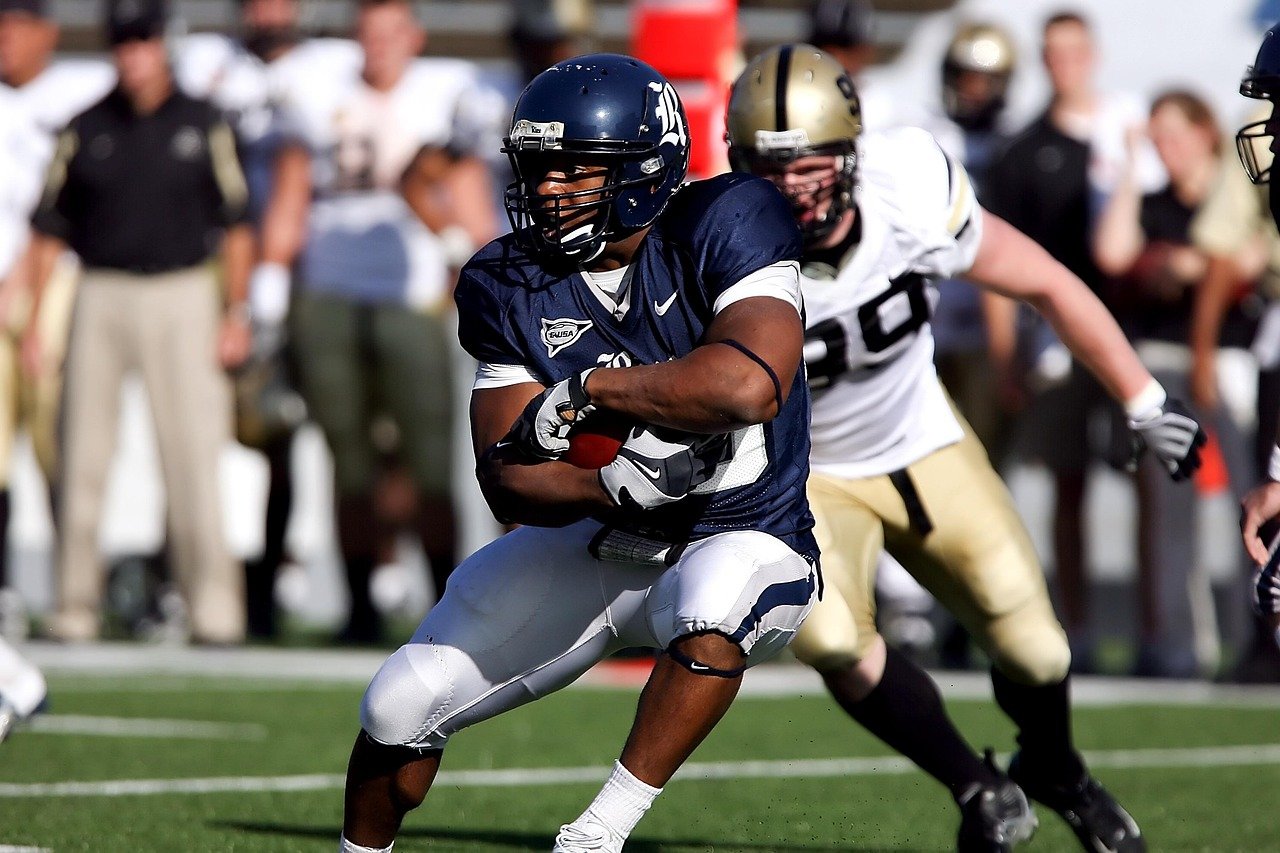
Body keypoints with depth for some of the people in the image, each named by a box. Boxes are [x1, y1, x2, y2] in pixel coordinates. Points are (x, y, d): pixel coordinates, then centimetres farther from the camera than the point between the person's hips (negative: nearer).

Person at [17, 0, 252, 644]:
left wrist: (236, 313, -2)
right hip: (100, 296, 2)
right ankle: (75, 609, 8)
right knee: (83, 458, 1)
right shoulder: (86, 130, 7)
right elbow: (48, 231, 8)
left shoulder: (202, 125, 5)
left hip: (182, 296, -1)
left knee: (194, 458, -7)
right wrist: (33, 320, 2)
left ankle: (214, 610, -5)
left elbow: (234, 224, 6)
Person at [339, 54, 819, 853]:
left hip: (741, 542, -5)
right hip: (593, 541, 5)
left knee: (711, 617, -40)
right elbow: (507, 475, -9)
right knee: (402, 707, 0)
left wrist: (588, 389, -29)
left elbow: (750, 386, -38)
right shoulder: (512, 285, -6)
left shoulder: (722, 231, -20)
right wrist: (614, 485, -30)